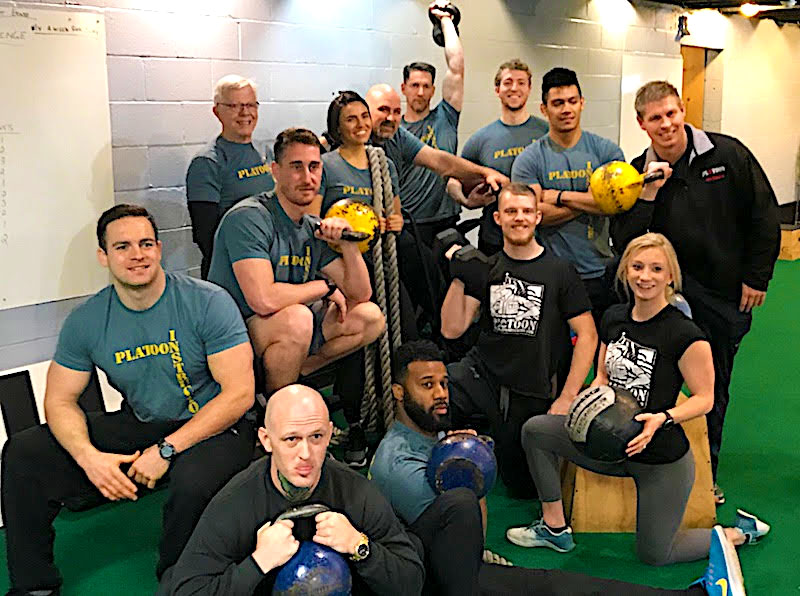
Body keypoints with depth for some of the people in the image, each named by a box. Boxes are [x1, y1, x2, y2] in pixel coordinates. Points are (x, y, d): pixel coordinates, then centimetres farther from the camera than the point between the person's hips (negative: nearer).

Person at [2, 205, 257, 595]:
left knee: (195, 482, -39)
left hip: (212, 427, -4)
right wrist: (90, 457, -18)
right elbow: (60, 401, 3)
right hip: (138, 426, 5)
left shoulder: (208, 302, -14)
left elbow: (239, 393, -17)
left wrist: (167, 449, -21)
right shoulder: (86, 321, -2)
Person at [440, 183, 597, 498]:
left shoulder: (559, 271, -2)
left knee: (523, 486, 6)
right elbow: (452, 329, 0)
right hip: (481, 373, 2)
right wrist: (460, 278, -12)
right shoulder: (485, 268, 6)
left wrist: (567, 398, -8)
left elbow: (587, 335, -2)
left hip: (531, 394, -1)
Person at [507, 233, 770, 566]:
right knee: (535, 429, -11)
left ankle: (740, 532, 30)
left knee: (653, 555, 7)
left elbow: (705, 398, -12)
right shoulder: (614, 318, 0)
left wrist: (662, 418, -29)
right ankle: (555, 529, 3)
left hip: (662, 458, -6)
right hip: (611, 443, 6)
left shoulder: (685, 335, -19)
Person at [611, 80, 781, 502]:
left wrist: (756, 278, -3)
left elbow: (764, 217, -1)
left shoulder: (727, 154, -7)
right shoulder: (639, 174, -2)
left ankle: (706, 474, 31)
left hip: (727, 294, 0)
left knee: (714, 389, 13)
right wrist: (648, 194, -19)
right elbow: (623, 243, -9)